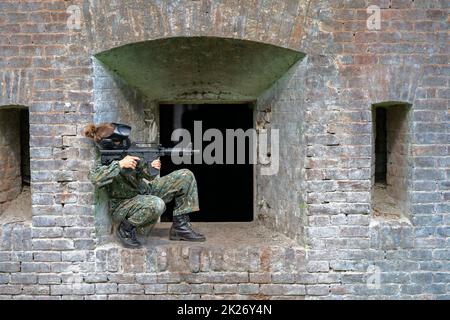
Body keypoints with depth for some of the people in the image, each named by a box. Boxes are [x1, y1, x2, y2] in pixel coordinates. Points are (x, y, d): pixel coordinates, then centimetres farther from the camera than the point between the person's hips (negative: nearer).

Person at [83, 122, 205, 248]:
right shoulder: (103, 162, -17)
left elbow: (146, 176, 3)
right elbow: (95, 179, -40)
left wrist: (151, 167, -20)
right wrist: (119, 164, -40)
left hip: (146, 192, 7)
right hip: (124, 207, -7)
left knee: (185, 176, -4)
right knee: (156, 205, -42)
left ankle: (180, 227, -3)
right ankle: (126, 229, -12)